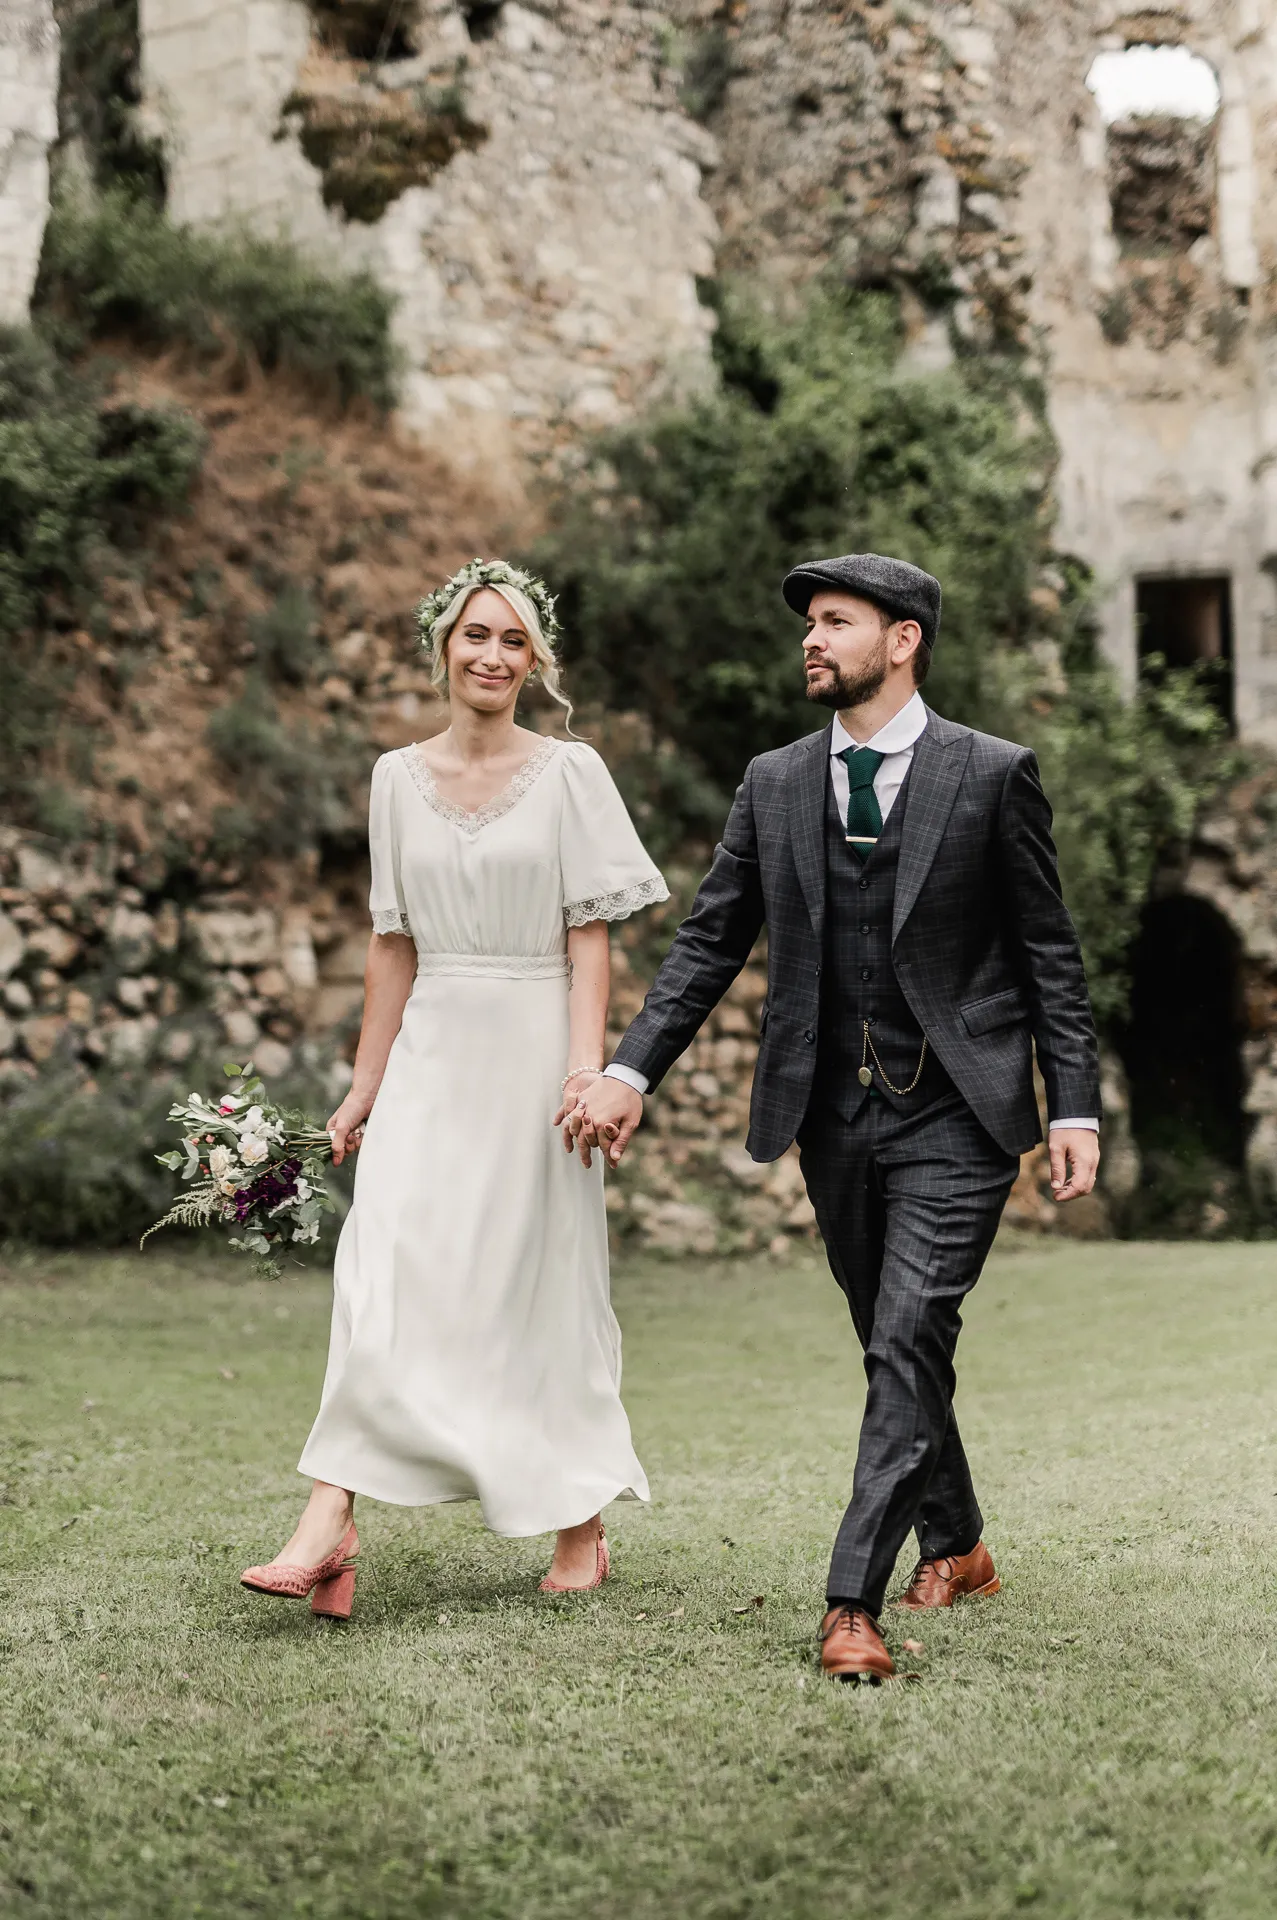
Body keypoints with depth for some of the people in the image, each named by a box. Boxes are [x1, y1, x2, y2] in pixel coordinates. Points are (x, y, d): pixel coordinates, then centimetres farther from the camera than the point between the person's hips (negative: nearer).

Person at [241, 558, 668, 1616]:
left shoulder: (569, 773, -1)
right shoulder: (399, 778, 9)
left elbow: (590, 934, -5)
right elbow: (393, 944, 12)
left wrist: (588, 1066, -16)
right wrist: (366, 1084, 9)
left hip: (532, 1045, -3)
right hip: (431, 1051, 3)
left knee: (545, 1285, 4)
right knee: (388, 1273, -9)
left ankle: (582, 1528, 17)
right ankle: (330, 1524, -14)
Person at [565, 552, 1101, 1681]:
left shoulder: (993, 776, -3)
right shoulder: (775, 784, 8)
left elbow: (1050, 956, -1)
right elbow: (710, 942, 8)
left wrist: (1076, 1109, -6)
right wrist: (630, 1072, -3)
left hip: (956, 1116, -4)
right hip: (835, 1117, 5)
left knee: (908, 1345, -14)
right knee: (899, 1350, 15)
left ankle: (853, 1603, -13)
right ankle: (955, 1549, 34)